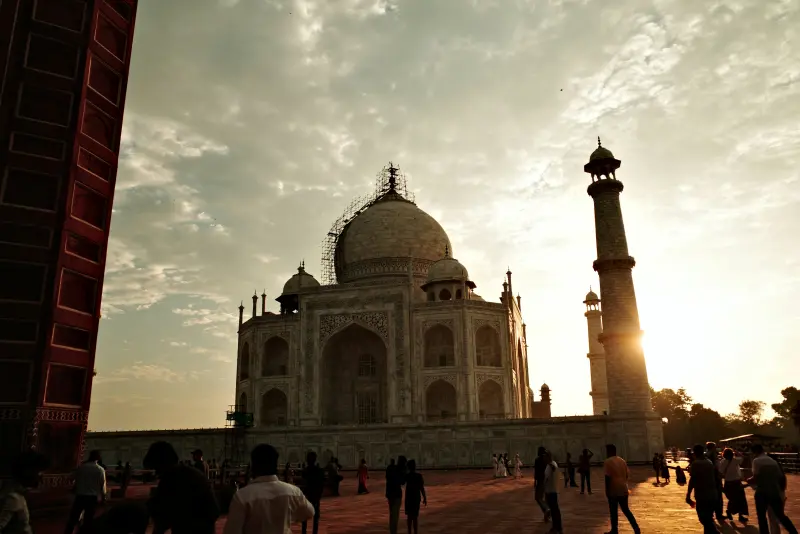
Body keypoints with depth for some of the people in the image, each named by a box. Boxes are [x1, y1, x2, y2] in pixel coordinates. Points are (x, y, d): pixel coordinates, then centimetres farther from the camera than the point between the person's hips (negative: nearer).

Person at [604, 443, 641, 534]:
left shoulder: (607, 462, -12)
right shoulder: (623, 461, 10)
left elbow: (607, 477, -17)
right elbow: (627, 475, 13)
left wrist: (607, 490, -11)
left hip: (613, 490, -6)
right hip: (624, 490, 6)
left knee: (613, 511, 5)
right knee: (626, 510, 17)